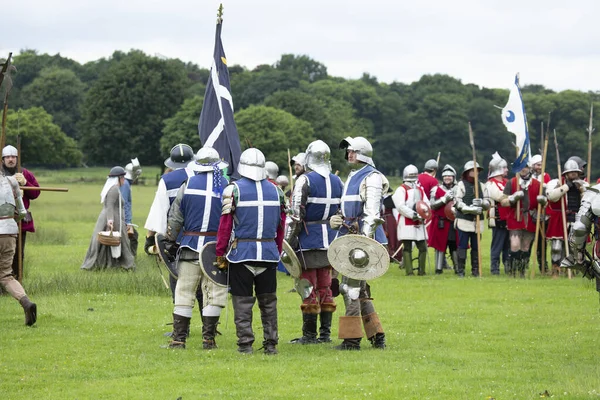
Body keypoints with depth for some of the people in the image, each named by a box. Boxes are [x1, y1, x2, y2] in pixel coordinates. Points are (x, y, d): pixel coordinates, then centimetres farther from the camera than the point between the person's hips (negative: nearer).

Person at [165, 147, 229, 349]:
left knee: (184, 293, 4)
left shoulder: (188, 185, 3)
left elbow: (175, 218, 6)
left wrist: (170, 240, 16)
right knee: (213, 294, 5)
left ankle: (178, 339, 2)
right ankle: (208, 339, 4)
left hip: (190, 245, 1)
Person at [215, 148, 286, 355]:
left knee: (242, 301, 2)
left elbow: (225, 224, -7)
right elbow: (281, 226, 12)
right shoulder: (275, 190, 7)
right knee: (268, 301, 10)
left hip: (241, 253, -3)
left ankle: (245, 344, 1)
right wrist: (277, 252, 22)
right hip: (269, 253, 3)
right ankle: (271, 344, 10)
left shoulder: (234, 190, -5)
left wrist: (220, 254, 0)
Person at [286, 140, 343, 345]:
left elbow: (296, 215, -14)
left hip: (308, 242, -6)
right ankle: (325, 333, 13)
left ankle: (309, 334, 1)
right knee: (325, 288, 11)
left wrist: (288, 242, -9)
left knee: (309, 288, -2)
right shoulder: (337, 182, 8)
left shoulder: (305, 181, -11)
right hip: (329, 241, 6)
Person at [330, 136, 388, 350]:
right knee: (359, 288, 12)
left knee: (351, 286, -10)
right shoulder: (352, 177, 20)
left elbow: (371, 213, -17)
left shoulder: (371, 178, -9)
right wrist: (334, 219, 8)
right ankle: (377, 336, 16)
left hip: (364, 237, -10)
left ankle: (351, 339, -7)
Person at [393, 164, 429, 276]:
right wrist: (413, 214, -20)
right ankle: (409, 271, -4)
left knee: (423, 247, 4)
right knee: (407, 248, -5)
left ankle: (421, 270, 13)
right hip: (406, 223, -6)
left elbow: (427, 204, 11)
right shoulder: (401, 190, -2)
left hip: (419, 223, 6)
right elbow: (400, 206, -14)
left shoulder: (420, 189, 19)